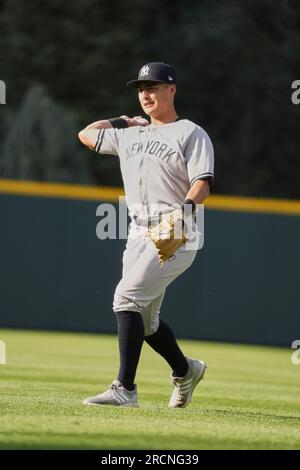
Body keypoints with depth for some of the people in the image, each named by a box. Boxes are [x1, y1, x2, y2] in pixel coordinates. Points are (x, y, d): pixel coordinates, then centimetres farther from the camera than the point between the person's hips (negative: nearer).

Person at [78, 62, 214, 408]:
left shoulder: (191, 134, -1)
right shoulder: (130, 134, 17)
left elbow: (202, 183, -13)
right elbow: (86, 134, 33)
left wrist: (188, 205, -31)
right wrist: (121, 121, 32)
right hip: (139, 233, 7)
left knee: (127, 296, -22)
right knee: (144, 319, 11)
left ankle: (125, 389, -24)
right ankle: (185, 371, 36)